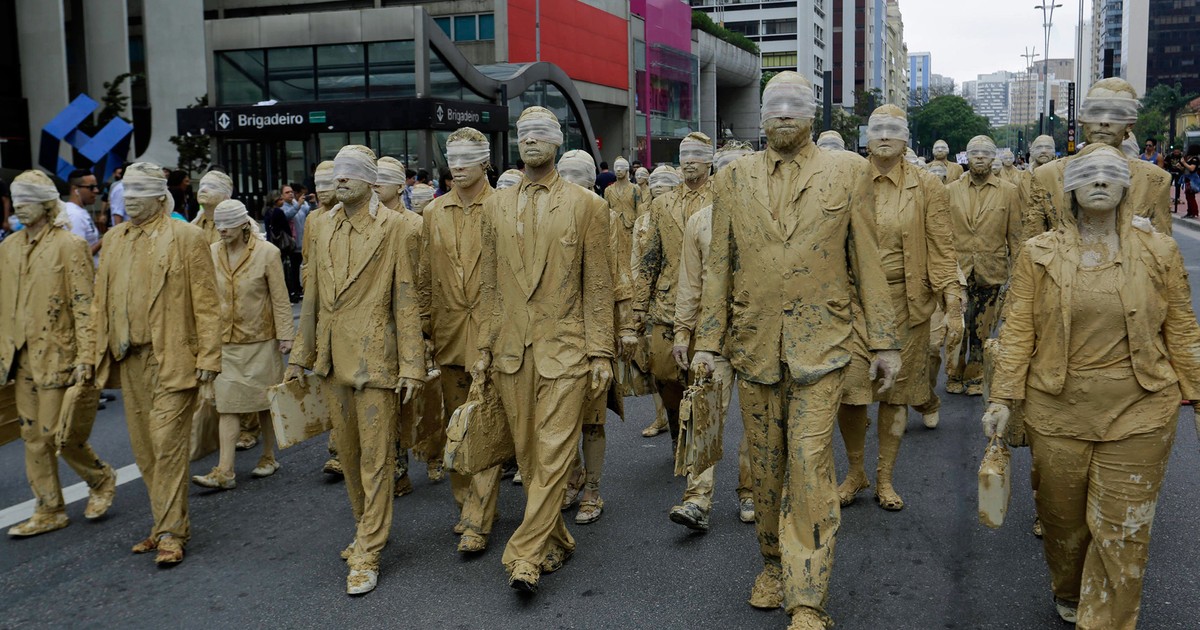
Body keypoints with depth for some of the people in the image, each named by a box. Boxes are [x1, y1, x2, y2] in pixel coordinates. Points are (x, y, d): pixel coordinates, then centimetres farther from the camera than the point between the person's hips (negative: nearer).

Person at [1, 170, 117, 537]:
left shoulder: (69, 246, -9)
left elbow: (84, 305, -12)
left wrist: (85, 357, -17)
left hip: (57, 356, -6)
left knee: (59, 434, -4)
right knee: (33, 437, 9)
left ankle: (101, 480, 22)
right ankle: (49, 511, 19)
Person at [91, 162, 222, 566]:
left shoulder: (186, 237, -4)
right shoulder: (114, 239, 14)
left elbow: (206, 302, -7)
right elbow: (101, 300, 15)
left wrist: (208, 356, -12)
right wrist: (97, 349, 8)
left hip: (172, 357, -6)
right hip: (130, 358, 6)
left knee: (168, 443, -7)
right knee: (144, 447, 11)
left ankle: (171, 532, 2)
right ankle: (168, 523, 23)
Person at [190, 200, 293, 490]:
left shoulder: (267, 252, -7)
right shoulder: (211, 253, 3)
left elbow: (280, 298, -6)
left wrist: (285, 335, -9)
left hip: (260, 339, -2)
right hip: (225, 341, 3)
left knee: (264, 400, 10)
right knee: (227, 404, -2)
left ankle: (269, 457, 26)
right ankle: (225, 471, -2)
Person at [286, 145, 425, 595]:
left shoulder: (394, 228, -5)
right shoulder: (326, 231, 12)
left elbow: (406, 301, -8)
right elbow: (313, 299, 17)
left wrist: (411, 366, -12)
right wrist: (300, 355, 15)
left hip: (374, 359, -6)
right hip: (333, 360, 6)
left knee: (375, 458, -1)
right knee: (349, 454, 15)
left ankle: (368, 555, 6)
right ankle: (366, 530, 32)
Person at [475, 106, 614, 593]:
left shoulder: (583, 205, 1)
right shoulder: (496, 207, 11)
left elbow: (598, 286, -1)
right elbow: (490, 285, 13)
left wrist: (601, 353, -5)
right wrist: (484, 346, 8)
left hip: (564, 348, -4)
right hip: (511, 350, 4)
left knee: (553, 455, -7)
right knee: (528, 456, 10)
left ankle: (525, 557, -1)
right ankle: (556, 541, 26)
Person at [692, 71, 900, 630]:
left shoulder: (847, 173, 2)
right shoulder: (733, 179, 6)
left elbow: (868, 263, 3)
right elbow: (718, 267, 7)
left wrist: (884, 341, 1)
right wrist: (708, 341, 3)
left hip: (819, 346, -2)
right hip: (754, 346, 3)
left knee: (809, 464, -8)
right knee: (766, 465, 13)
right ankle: (773, 563, 33)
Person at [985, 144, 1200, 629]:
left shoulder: (1159, 251, 1)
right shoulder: (1038, 254, -1)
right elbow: (1018, 331, -2)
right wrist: (1002, 398, -6)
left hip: (1137, 415, 0)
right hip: (1057, 412, 1)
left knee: (1122, 531, 3)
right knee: (1063, 517, 15)